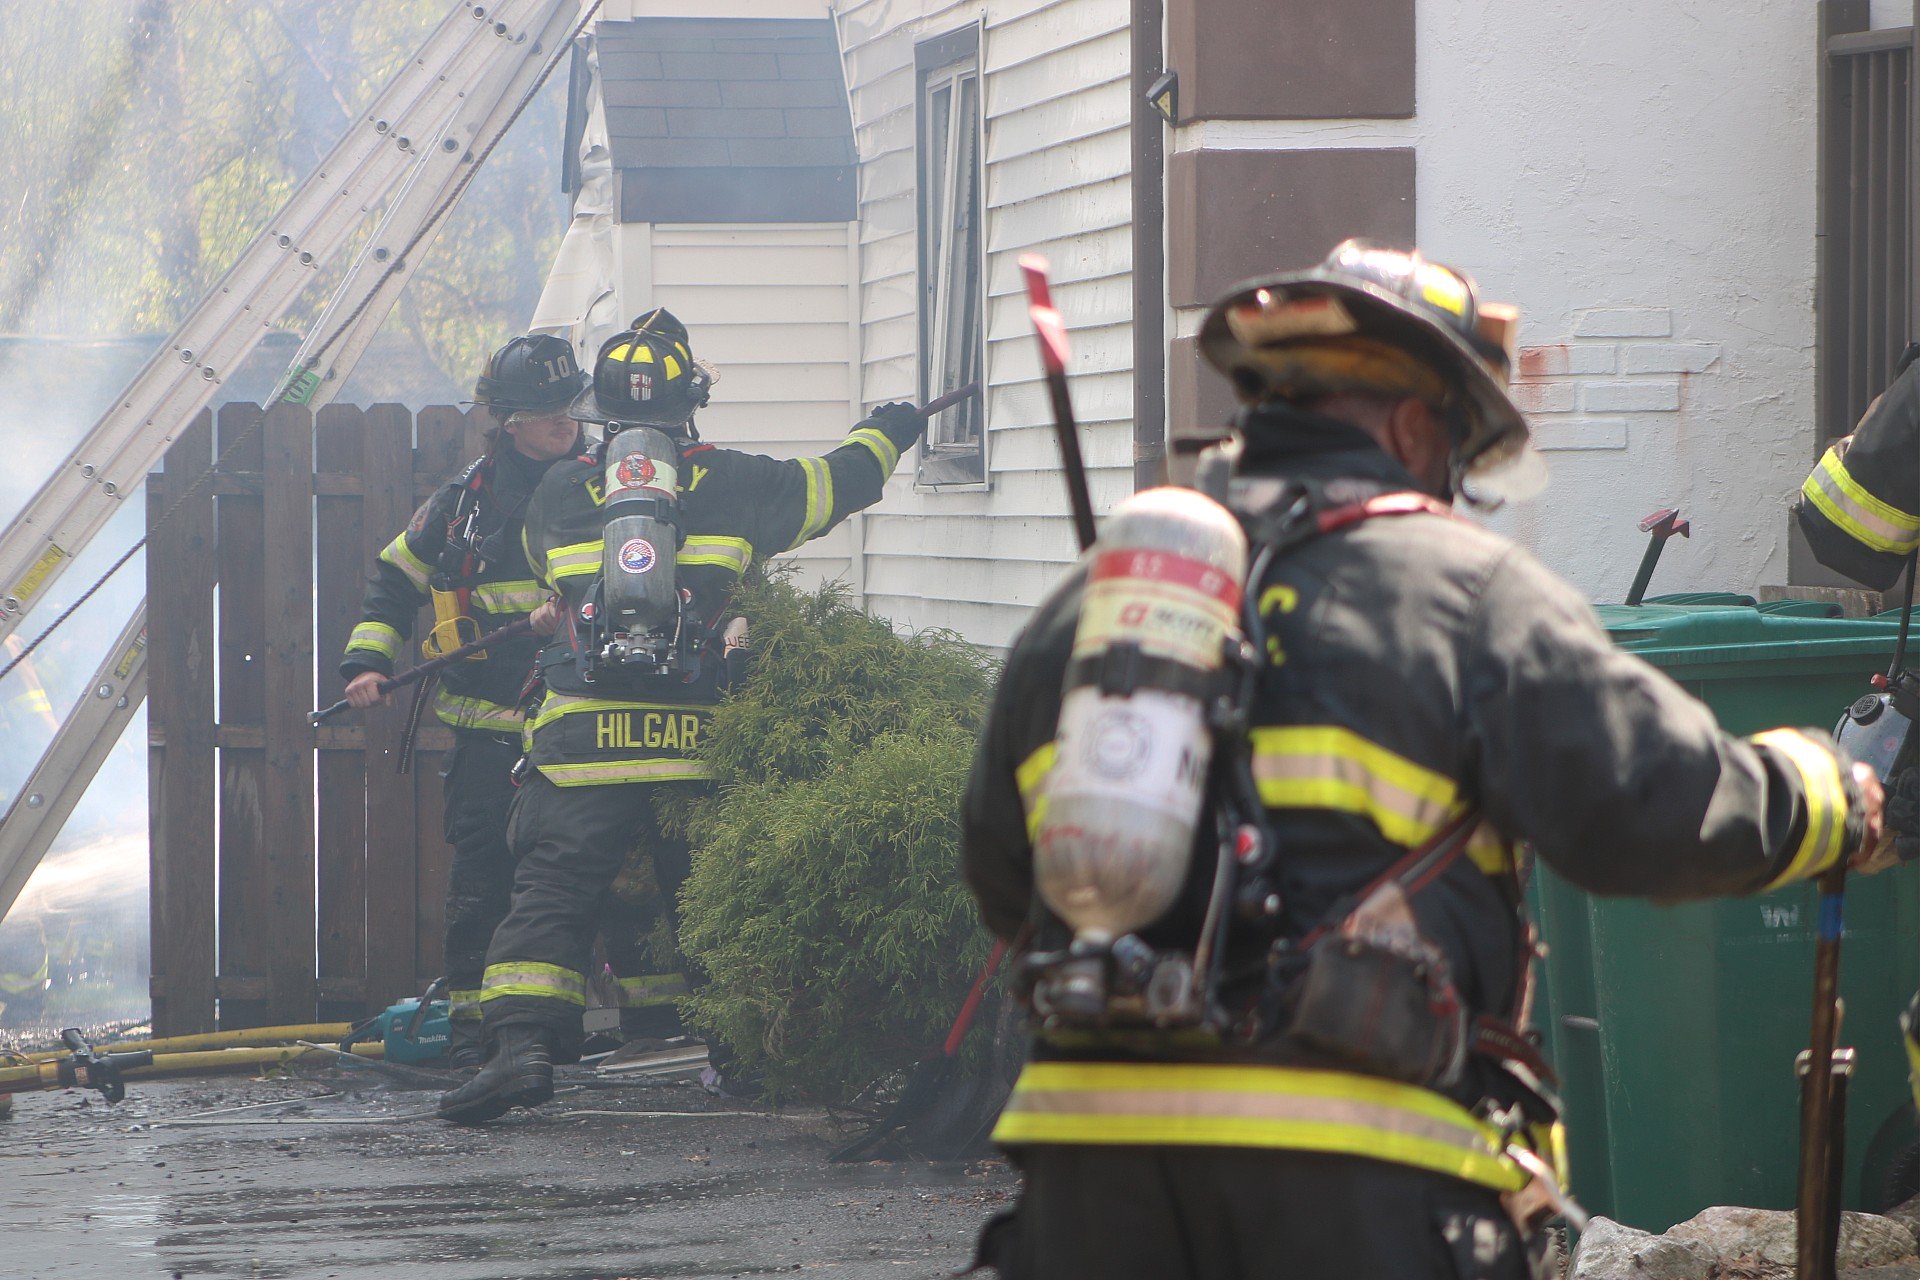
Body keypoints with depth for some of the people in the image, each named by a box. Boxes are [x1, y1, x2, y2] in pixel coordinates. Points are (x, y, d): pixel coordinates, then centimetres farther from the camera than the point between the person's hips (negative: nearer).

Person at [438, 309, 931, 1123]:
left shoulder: (558, 493, 7)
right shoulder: (727, 483, 3)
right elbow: (830, 486, 17)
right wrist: (883, 437, 38)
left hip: (581, 743, 0)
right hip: (696, 742, 0)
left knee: (550, 893, -2)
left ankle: (522, 1043, -18)